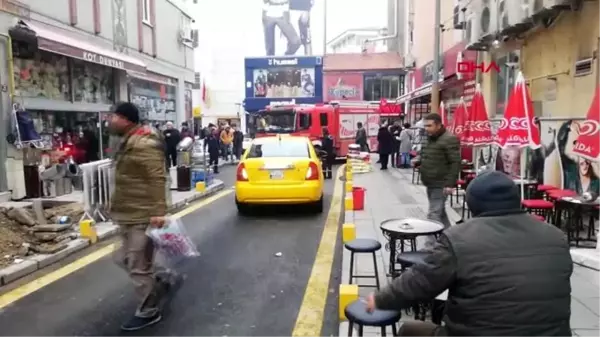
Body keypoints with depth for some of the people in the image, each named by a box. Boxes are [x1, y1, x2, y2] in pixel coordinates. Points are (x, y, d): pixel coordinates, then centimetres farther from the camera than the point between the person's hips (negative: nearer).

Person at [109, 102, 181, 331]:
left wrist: (158, 212, -28)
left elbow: (157, 180, -25)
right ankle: (164, 280, 34)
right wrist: (117, 205, 26)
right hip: (129, 214, 11)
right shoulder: (128, 142, 12)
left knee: (138, 265, 0)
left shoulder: (144, 144, -20)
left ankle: (148, 312, 16)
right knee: (126, 259, 20)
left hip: (142, 215, -11)